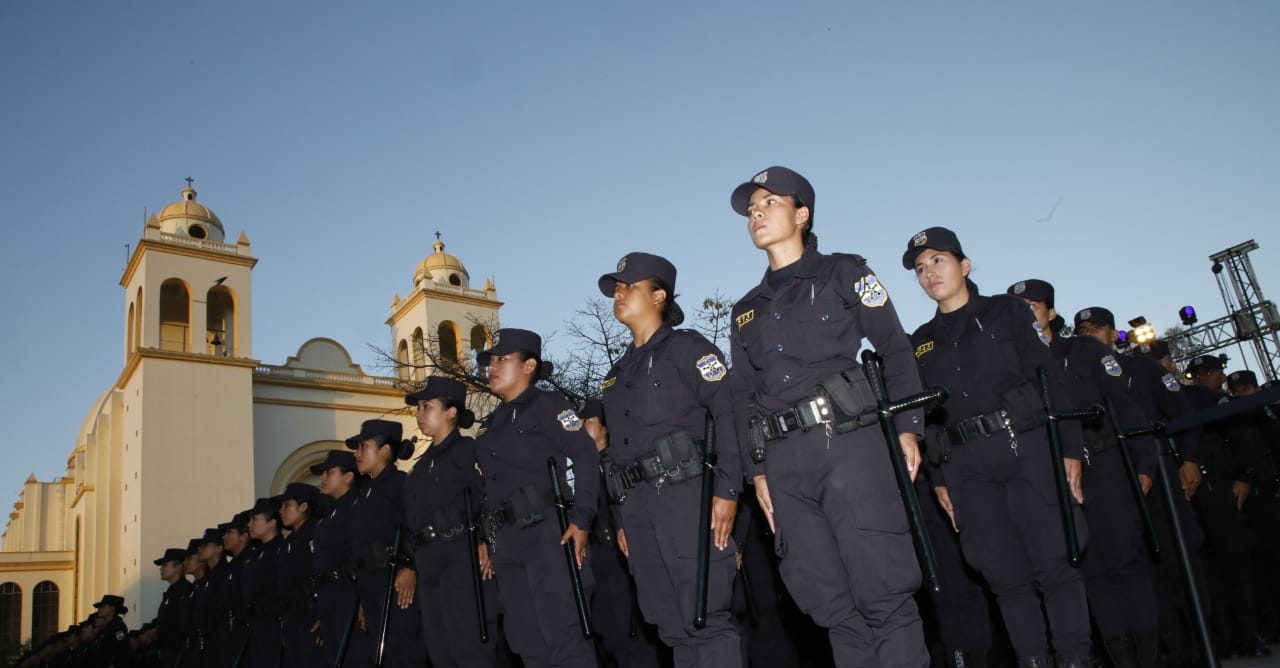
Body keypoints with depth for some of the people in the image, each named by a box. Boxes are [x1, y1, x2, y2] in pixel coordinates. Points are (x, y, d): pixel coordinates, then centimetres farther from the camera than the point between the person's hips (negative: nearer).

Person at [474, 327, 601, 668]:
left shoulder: (548, 405, -2)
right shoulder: (495, 421, 20)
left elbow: (586, 456, -11)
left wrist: (580, 520, -18)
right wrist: (488, 537, 18)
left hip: (547, 533, -8)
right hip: (506, 542, 8)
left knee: (563, 634, -10)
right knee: (526, 640, 9)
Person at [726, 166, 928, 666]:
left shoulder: (843, 275, 10)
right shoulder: (746, 311, 22)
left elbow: (896, 352, 4)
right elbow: (744, 399, 21)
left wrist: (906, 428, -6)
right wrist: (757, 471, 13)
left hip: (849, 445, -4)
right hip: (785, 465, 5)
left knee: (883, 596, -7)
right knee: (833, 606, 5)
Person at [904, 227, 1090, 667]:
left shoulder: (1006, 311, 8)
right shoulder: (920, 343, 16)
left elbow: (1050, 379, 2)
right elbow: (924, 416, 14)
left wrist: (1069, 448, -5)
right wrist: (938, 479, 9)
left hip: (1028, 448, -2)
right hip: (965, 466, 3)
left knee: (1054, 563, -6)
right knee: (1005, 575, 2)